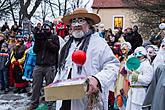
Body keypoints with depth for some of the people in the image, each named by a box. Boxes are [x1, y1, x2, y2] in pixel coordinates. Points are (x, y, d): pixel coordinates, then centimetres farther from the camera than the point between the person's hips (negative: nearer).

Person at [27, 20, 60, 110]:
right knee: (36, 85, 4)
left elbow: (56, 48, -6)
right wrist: (37, 40, -4)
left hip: (50, 66, -3)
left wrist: (47, 41, -11)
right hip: (38, 65, 3)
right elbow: (35, 50, 8)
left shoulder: (54, 37, 7)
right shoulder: (39, 36, 15)